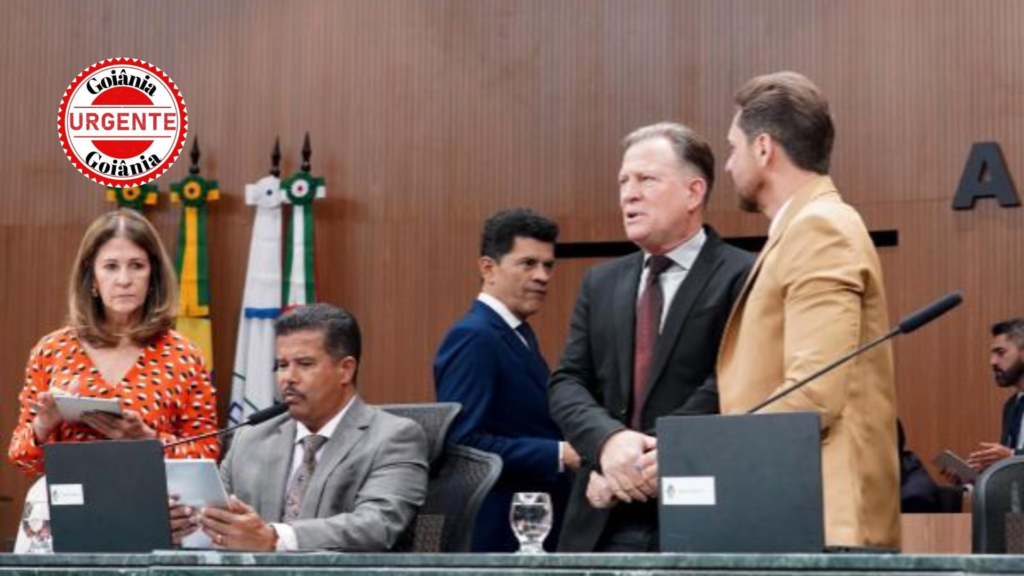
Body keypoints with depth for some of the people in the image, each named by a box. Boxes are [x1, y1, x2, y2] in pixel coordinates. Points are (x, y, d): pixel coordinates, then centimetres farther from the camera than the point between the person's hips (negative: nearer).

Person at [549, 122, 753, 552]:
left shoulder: (741, 278, -3)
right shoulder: (601, 283, 16)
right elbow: (568, 383, 9)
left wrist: (643, 461, -15)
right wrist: (609, 440, -13)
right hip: (603, 522, 5)